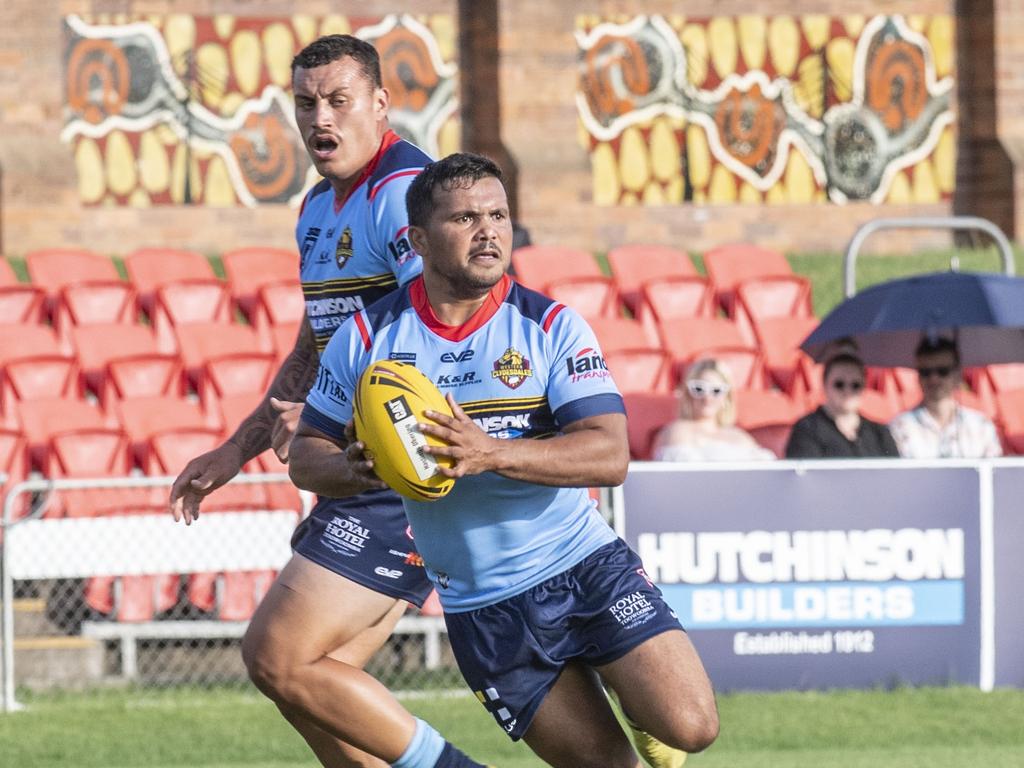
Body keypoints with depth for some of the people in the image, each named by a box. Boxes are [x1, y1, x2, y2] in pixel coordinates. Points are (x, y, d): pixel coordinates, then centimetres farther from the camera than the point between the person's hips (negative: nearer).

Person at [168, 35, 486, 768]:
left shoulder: (403, 192, -15)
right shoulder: (320, 207, 17)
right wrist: (234, 452, 25)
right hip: (367, 480, 10)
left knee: (278, 656, -13)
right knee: (310, 678, 9)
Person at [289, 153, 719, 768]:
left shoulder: (552, 326, -6)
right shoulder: (368, 337, 0)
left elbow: (610, 455, -16)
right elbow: (306, 454, 5)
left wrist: (491, 453, -31)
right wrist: (352, 469, -19)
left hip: (586, 566, -1)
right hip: (482, 610, 1)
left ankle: (647, 718, 19)